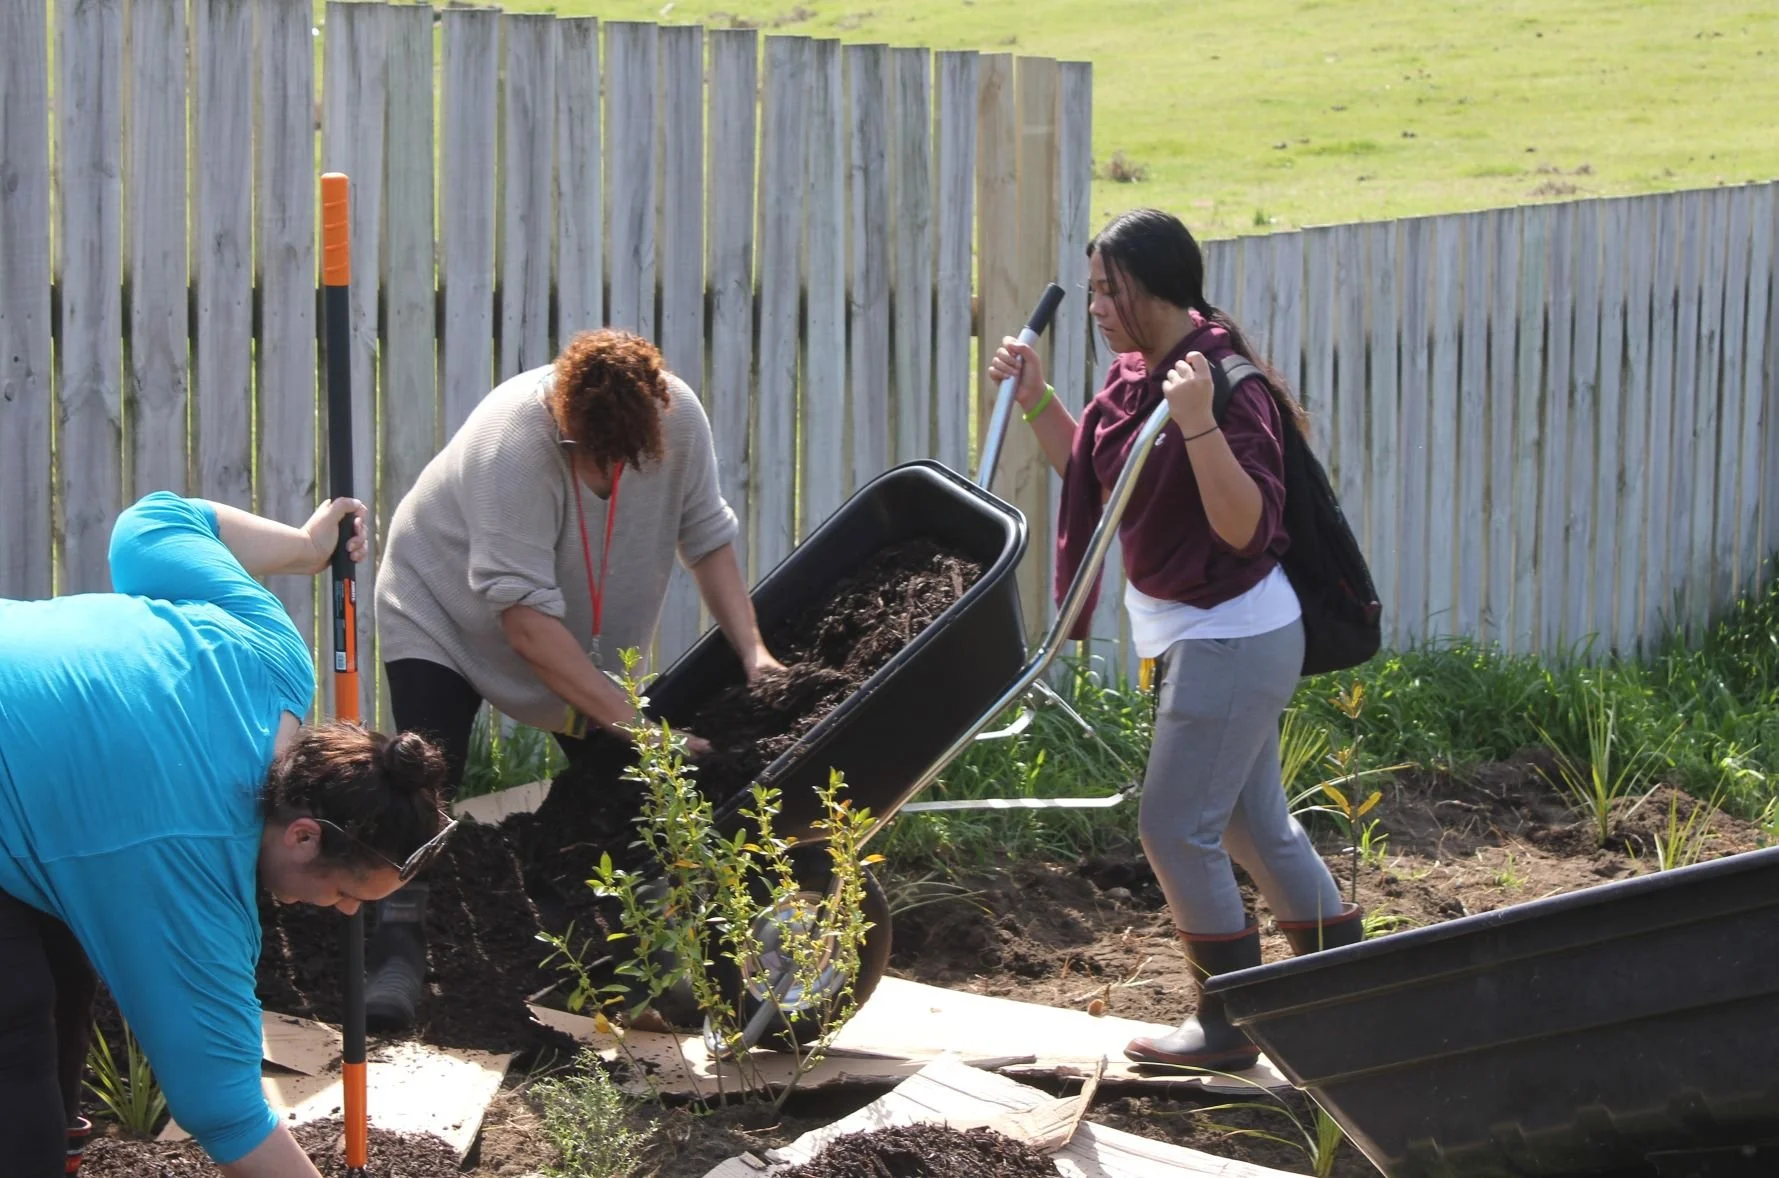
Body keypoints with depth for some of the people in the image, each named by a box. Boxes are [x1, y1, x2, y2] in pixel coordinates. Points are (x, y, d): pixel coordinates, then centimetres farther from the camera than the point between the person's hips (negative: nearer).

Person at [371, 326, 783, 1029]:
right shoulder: (512, 444, -40)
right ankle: (397, 955, -21)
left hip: (587, 640, 5)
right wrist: (635, 724, -41)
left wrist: (753, 652, -20)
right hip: (443, 610, -5)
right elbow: (527, 622, -40)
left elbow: (709, 542, -7)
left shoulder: (678, 418, -24)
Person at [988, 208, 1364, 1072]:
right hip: (1194, 632, 10)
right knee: (1254, 823, 17)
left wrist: (1198, 423, -41)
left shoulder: (1226, 384, -22)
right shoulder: (1134, 373, 6)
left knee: (1177, 826, -5)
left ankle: (1230, 1026, 8)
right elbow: (1092, 474, 20)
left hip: (1231, 636, -10)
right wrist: (1035, 401, 8)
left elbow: (1244, 525, -30)